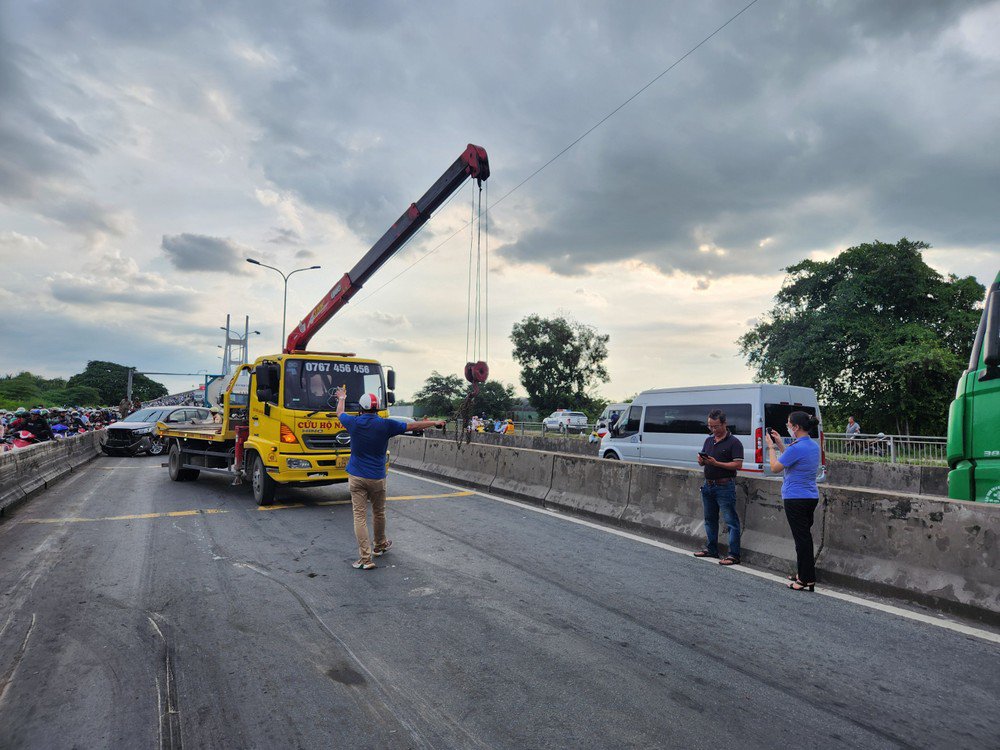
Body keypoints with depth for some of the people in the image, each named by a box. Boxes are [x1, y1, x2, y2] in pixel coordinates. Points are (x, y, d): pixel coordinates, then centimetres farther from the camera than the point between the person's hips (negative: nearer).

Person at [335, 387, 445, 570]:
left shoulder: (354, 423, -4)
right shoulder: (385, 425, -8)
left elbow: (340, 413, 19)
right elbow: (413, 426, 2)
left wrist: (342, 398, 41)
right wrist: (435, 423, 16)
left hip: (356, 477, 0)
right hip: (377, 478, 0)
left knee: (359, 516, 0)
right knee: (378, 513, 19)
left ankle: (365, 558, -4)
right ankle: (380, 546, 39)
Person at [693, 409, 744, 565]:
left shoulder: (734, 442, -9)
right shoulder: (709, 440, 14)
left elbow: (738, 464, -16)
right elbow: (701, 460, 19)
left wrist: (716, 463, -22)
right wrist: (701, 461, -5)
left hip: (725, 486, -8)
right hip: (708, 485, 8)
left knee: (731, 521, -5)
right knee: (710, 519, 16)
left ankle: (734, 555, -2)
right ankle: (711, 549, 28)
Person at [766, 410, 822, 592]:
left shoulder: (796, 447, -21)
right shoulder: (814, 445, 8)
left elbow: (775, 468, -12)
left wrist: (771, 447, 1)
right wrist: (780, 445, 16)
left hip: (796, 498, -9)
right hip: (811, 497, 9)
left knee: (801, 538, -2)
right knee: (804, 536, 18)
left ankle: (807, 581, 4)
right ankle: (803, 574, 29)